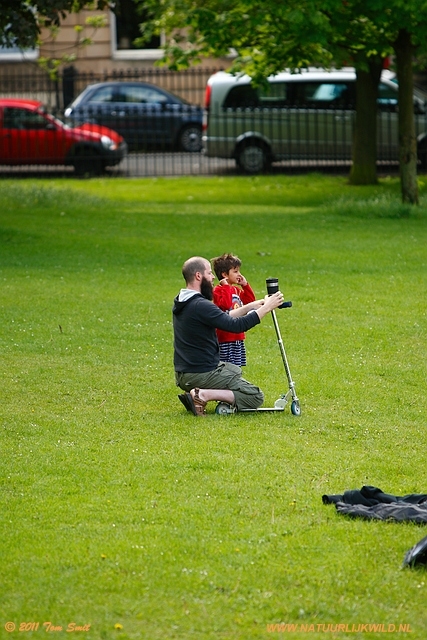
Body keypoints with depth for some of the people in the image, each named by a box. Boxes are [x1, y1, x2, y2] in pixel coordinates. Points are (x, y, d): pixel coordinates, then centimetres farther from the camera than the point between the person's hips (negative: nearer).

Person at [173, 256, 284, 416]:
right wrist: (266, 308, -14)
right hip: (203, 375, -9)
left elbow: (223, 318, 16)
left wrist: (249, 307, 11)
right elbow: (236, 325, -24)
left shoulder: (181, 303, 8)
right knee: (256, 397, -2)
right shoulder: (200, 306, -22)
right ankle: (203, 395, -13)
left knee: (235, 371, 34)